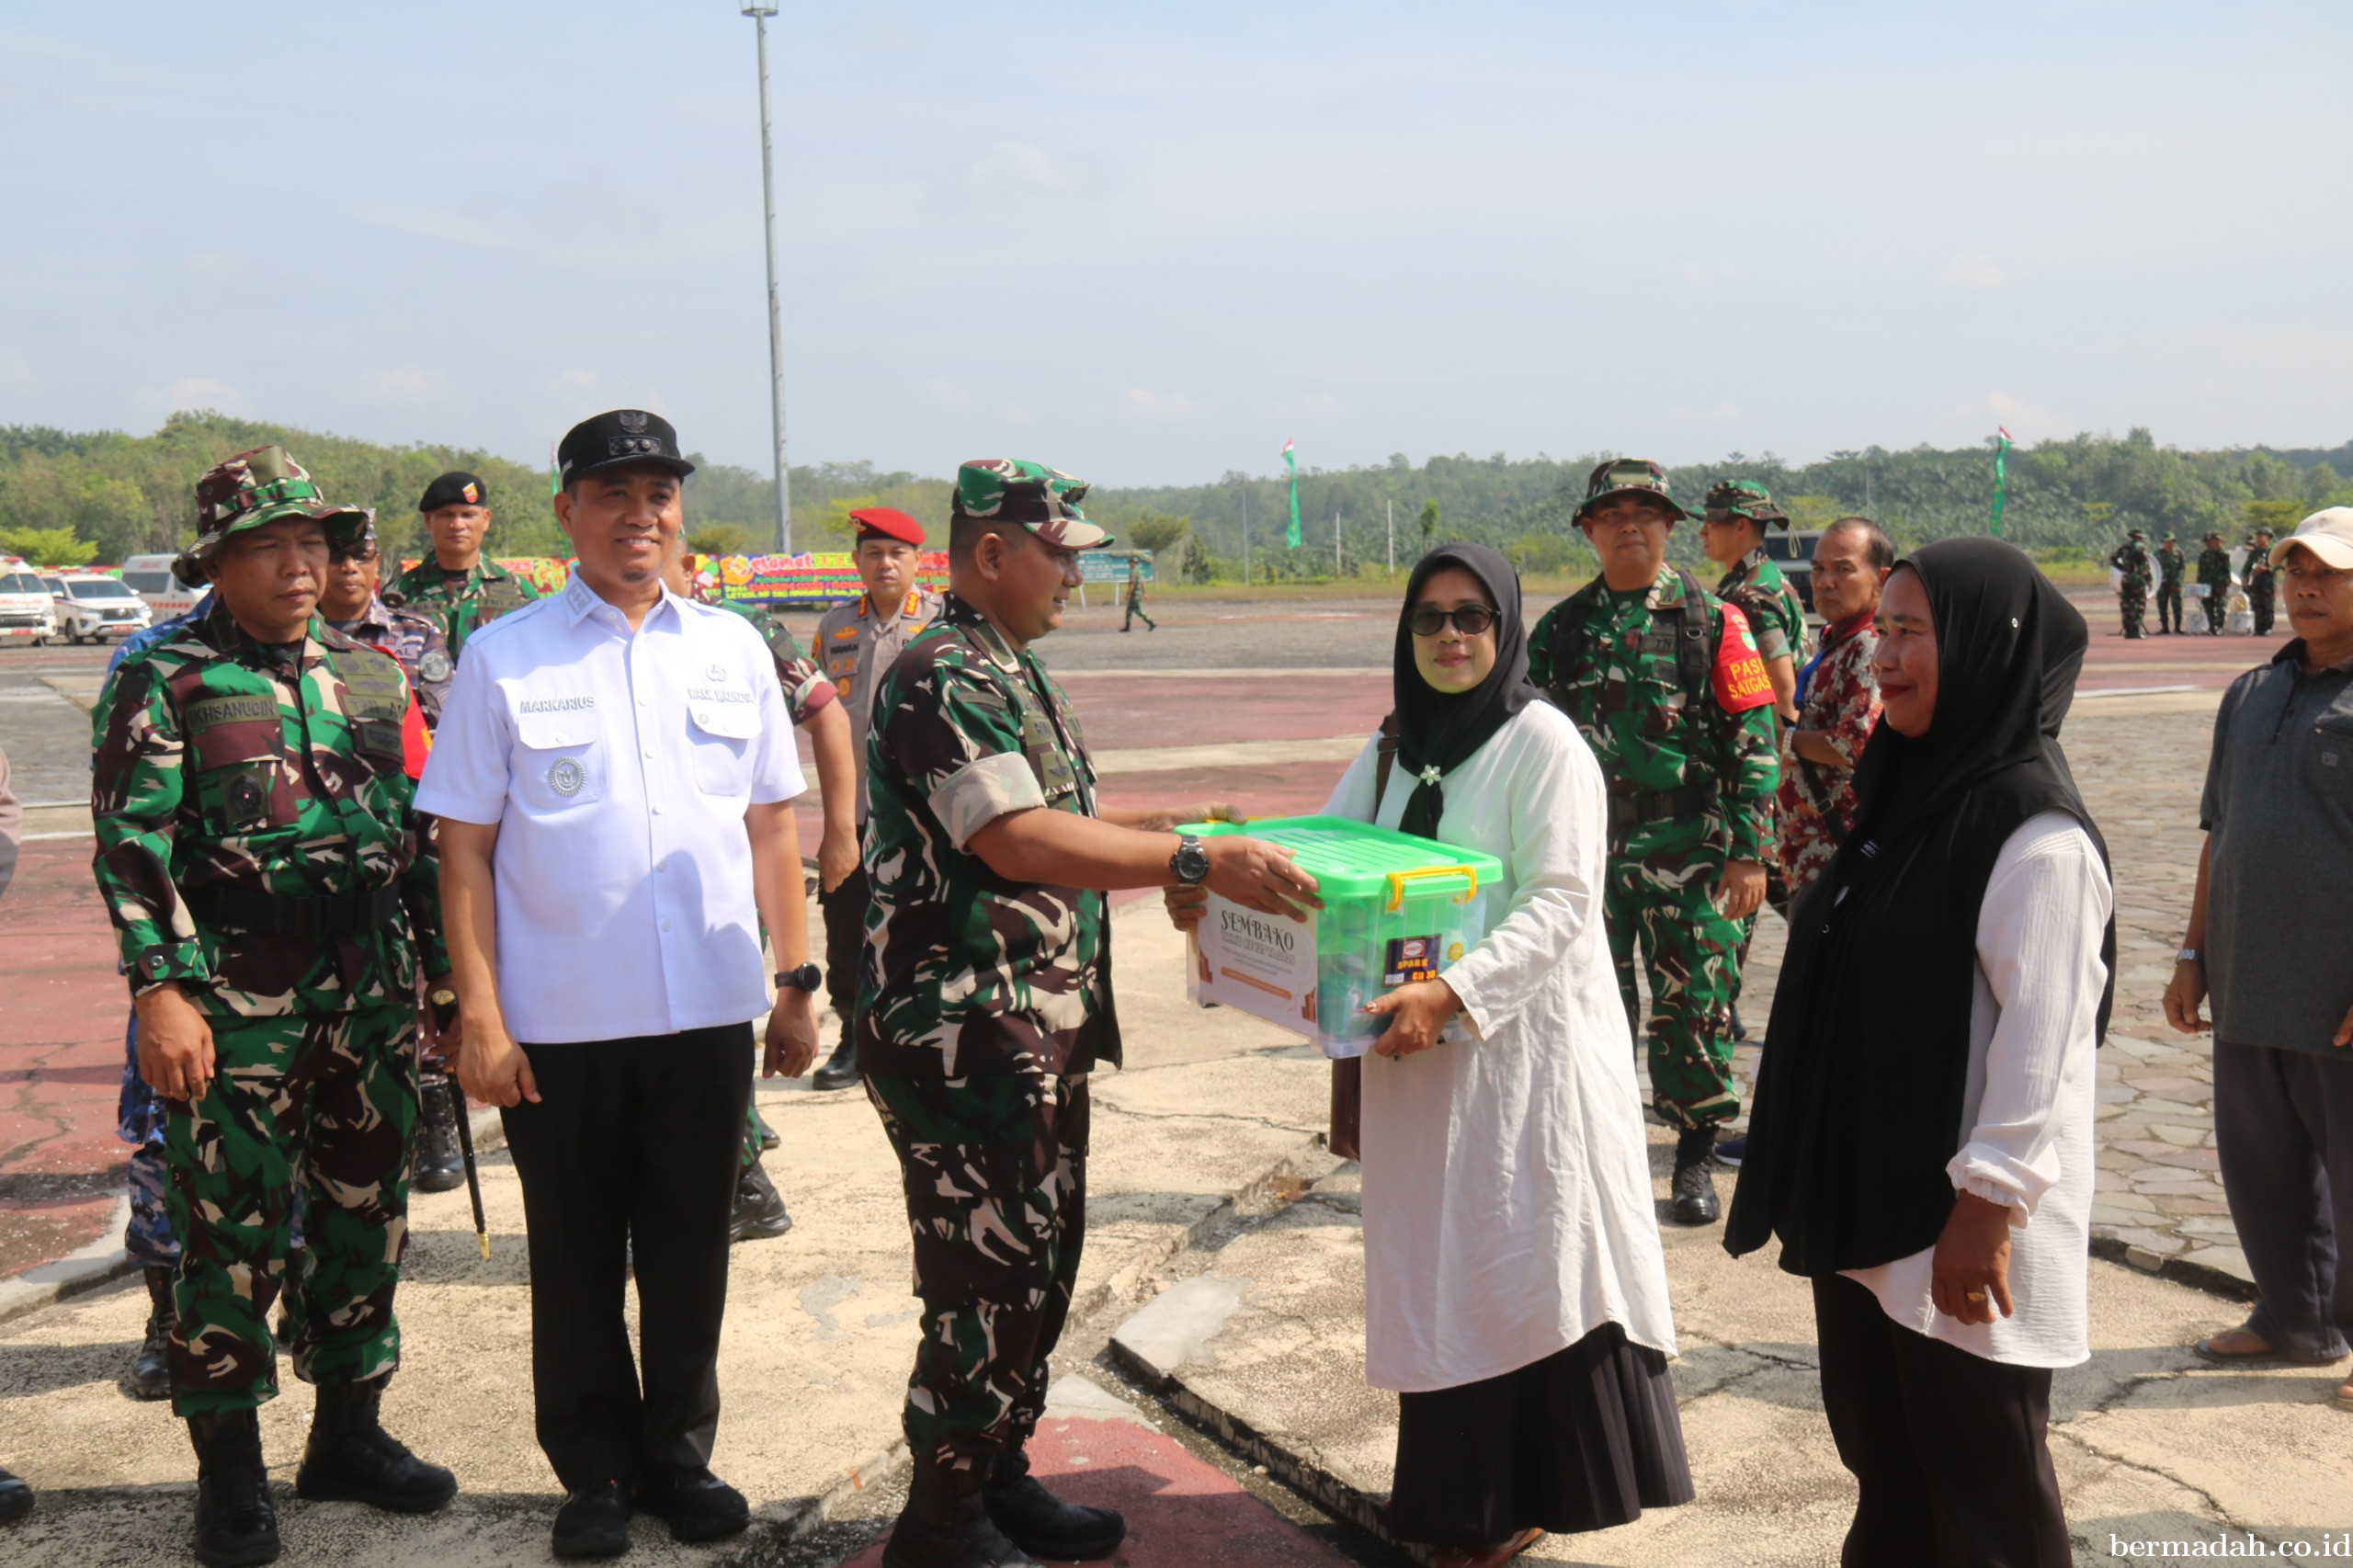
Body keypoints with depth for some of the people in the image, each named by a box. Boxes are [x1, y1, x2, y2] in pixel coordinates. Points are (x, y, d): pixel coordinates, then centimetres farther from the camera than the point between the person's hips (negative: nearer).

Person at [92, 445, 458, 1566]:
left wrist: (446, 970, 13)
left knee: (367, 1218, 12)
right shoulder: (163, 683, -2)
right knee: (231, 1234, 3)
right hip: (235, 1011, -5)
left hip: (373, 1002, 5)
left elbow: (421, 835, 15)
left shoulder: (372, 678, 12)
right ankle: (229, 1472, 17)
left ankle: (349, 1431, 28)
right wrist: (161, 989, -17)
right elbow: (133, 846, -9)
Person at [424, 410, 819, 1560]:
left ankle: (678, 1451, 31)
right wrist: (480, 1019, -8)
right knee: (577, 1257, 11)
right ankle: (596, 1468, 28)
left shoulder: (733, 649, 6)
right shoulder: (502, 657, -2)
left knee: (689, 1248, 13)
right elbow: (464, 849, -3)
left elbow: (771, 823, 10)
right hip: (560, 1022, -2)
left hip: (709, 1011, 2)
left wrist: (795, 980, 7)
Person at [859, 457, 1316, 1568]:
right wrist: (1197, 863, -29)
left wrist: (1167, 824, 17)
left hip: (1041, 1035, 10)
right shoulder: (943, 677, -18)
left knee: (1039, 1269, 18)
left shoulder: (1008, 671, 15)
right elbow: (1018, 842, -28)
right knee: (985, 1286, -1)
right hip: (964, 1036, -10)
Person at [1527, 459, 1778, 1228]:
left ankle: (1696, 1158, 18)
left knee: (1695, 1007, 2)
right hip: (1588, 846, 2)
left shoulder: (1713, 621, 0)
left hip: (1689, 849, -2)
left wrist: (1748, 852, -8)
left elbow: (1752, 740, -1)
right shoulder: (1561, 628, 8)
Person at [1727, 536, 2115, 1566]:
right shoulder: (1911, 792, 8)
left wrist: (1987, 1208, -19)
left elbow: (2038, 1043, -20)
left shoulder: (2039, 837, -18)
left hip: (1959, 1222, -8)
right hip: (1863, 1199, 8)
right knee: (1880, 1453, 20)